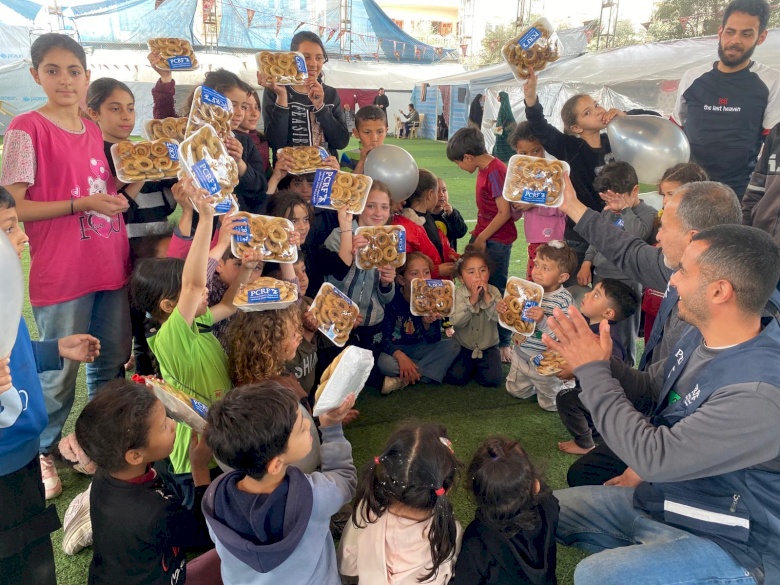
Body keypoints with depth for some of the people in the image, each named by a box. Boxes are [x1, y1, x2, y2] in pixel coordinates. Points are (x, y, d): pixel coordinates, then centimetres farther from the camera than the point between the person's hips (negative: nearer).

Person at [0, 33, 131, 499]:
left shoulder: (93, 130, 11)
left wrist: (122, 193, 4)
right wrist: (82, 203, -19)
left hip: (110, 266, 6)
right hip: (61, 274, -6)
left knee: (112, 364, 16)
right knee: (60, 375, 5)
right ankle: (42, 455, 29)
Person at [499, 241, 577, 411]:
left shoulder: (565, 300, -22)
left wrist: (543, 321, -43)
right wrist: (502, 309, -15)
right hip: (521, 354, 5)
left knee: (550, 404, 14)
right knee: (515, 391, 23)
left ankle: (569, 384, 39)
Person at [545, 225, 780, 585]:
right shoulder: (701, 337, -5)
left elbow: (653, 458, -33)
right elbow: (651, 385, 9)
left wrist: (593, 371, -25)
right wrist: (589, 367, -10)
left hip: (725, 542, -8)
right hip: (659, 499, 8)